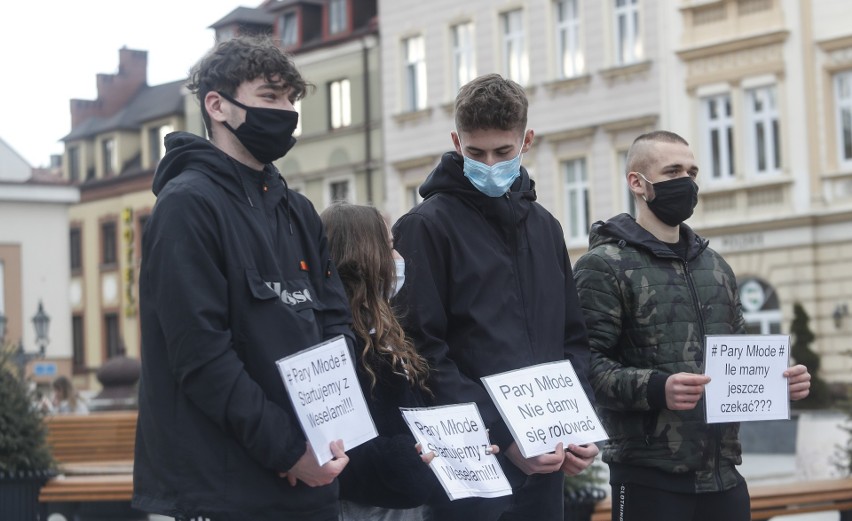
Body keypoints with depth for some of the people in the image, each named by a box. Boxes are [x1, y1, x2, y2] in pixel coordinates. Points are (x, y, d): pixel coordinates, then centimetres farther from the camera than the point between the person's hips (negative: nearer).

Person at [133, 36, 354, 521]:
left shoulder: (300, 213, 14)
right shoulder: (188, 203, -9)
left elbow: (337, 325, 10)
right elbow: (202, 355, -17)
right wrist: (288, 448, -18)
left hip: (311, 480, 7)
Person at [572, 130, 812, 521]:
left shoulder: (715, 266, 17)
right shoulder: (603, 266, -5)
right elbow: (586, 365, -15)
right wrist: (656, 388, -29)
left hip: (723, 476, 7)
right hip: (650, 479, -6)